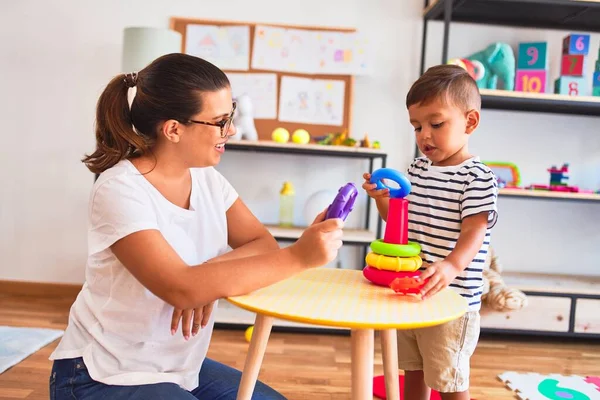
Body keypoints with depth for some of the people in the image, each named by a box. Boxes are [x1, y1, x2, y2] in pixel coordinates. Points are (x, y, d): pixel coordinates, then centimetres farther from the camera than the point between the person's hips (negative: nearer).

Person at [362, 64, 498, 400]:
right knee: (413, 372, 23)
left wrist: (451, 266, -41)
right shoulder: (417, 169, 7)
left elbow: (474, 232, -23)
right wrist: (382, 197, -5)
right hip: (409, 294, 7)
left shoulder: (478, 177, -14)